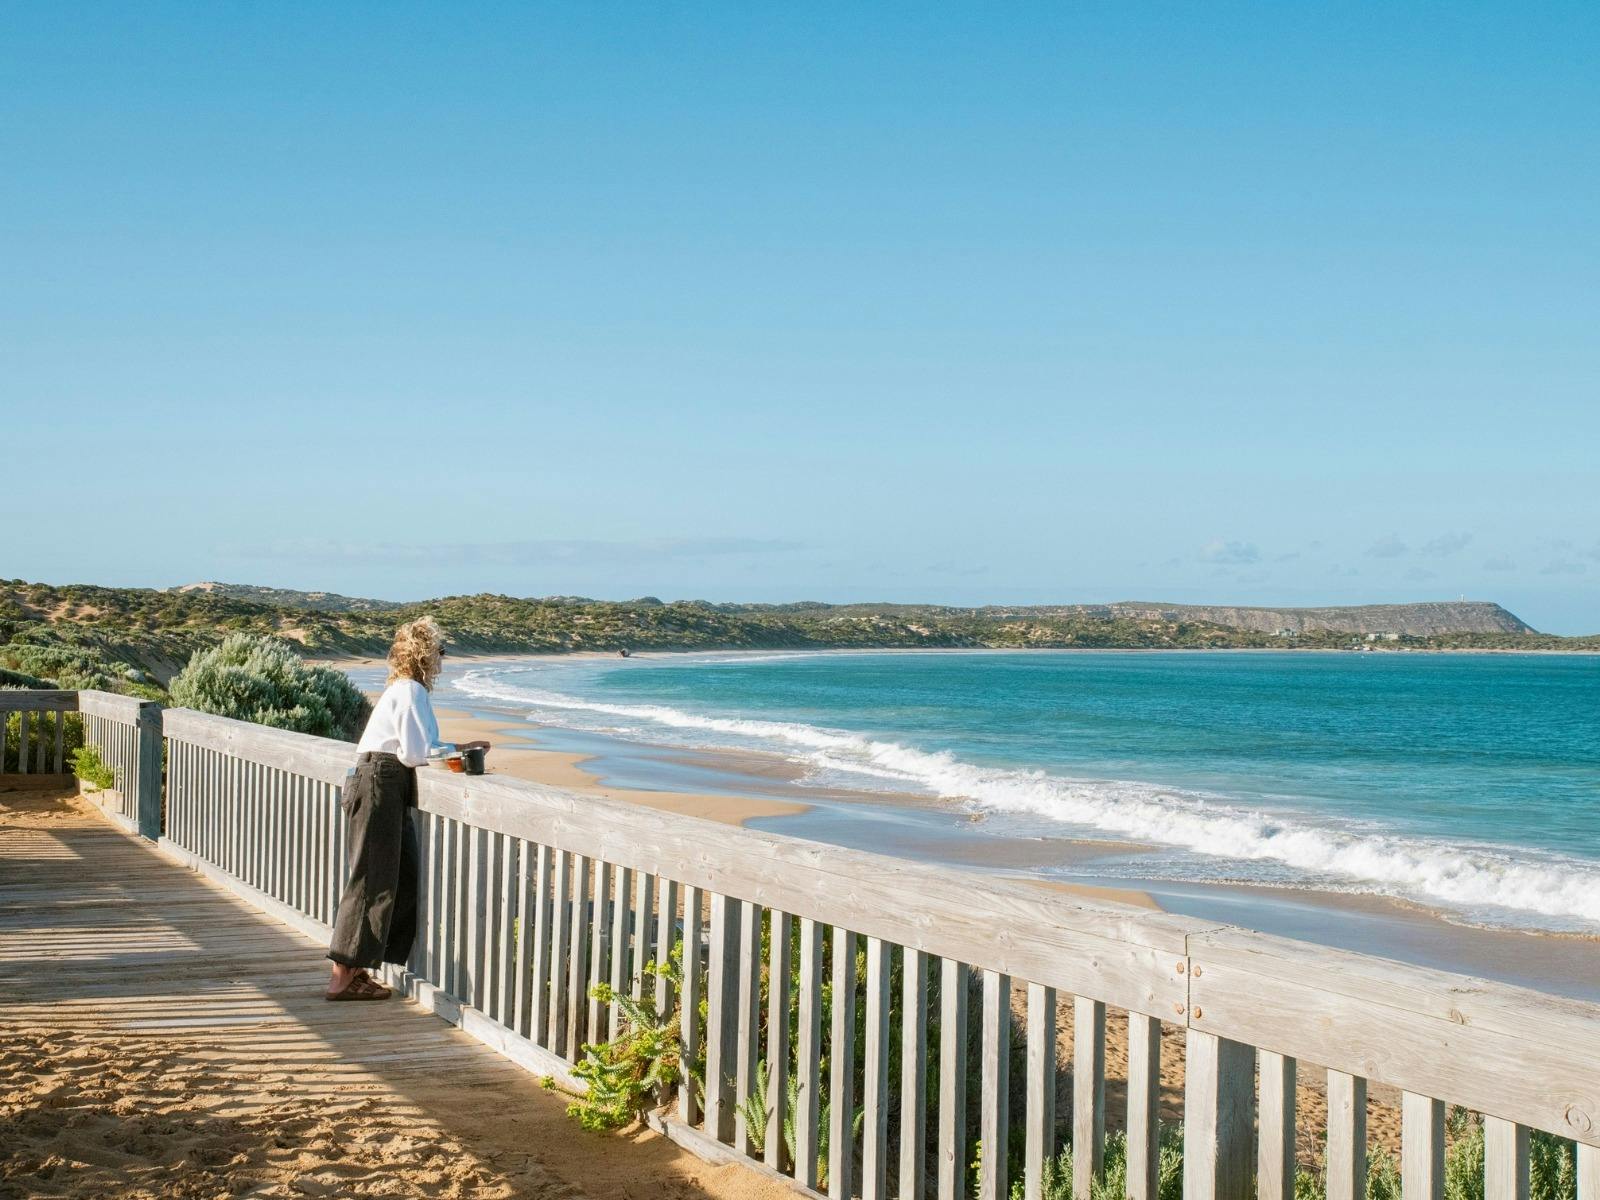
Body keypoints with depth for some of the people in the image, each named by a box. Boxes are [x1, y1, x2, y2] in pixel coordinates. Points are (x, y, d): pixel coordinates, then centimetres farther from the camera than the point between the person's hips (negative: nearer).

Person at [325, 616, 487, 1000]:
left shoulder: (404, 689, 19)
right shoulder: (411, 691, -12)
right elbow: (414, 754, -17)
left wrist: (455, 749, 10)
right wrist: (454, 750, -3)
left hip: (389, 788, 10)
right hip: (379, 785, -10)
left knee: (405, 880, 9)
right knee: (372, 882, -7)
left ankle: (357, 967, 12)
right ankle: (343, 976, -4)